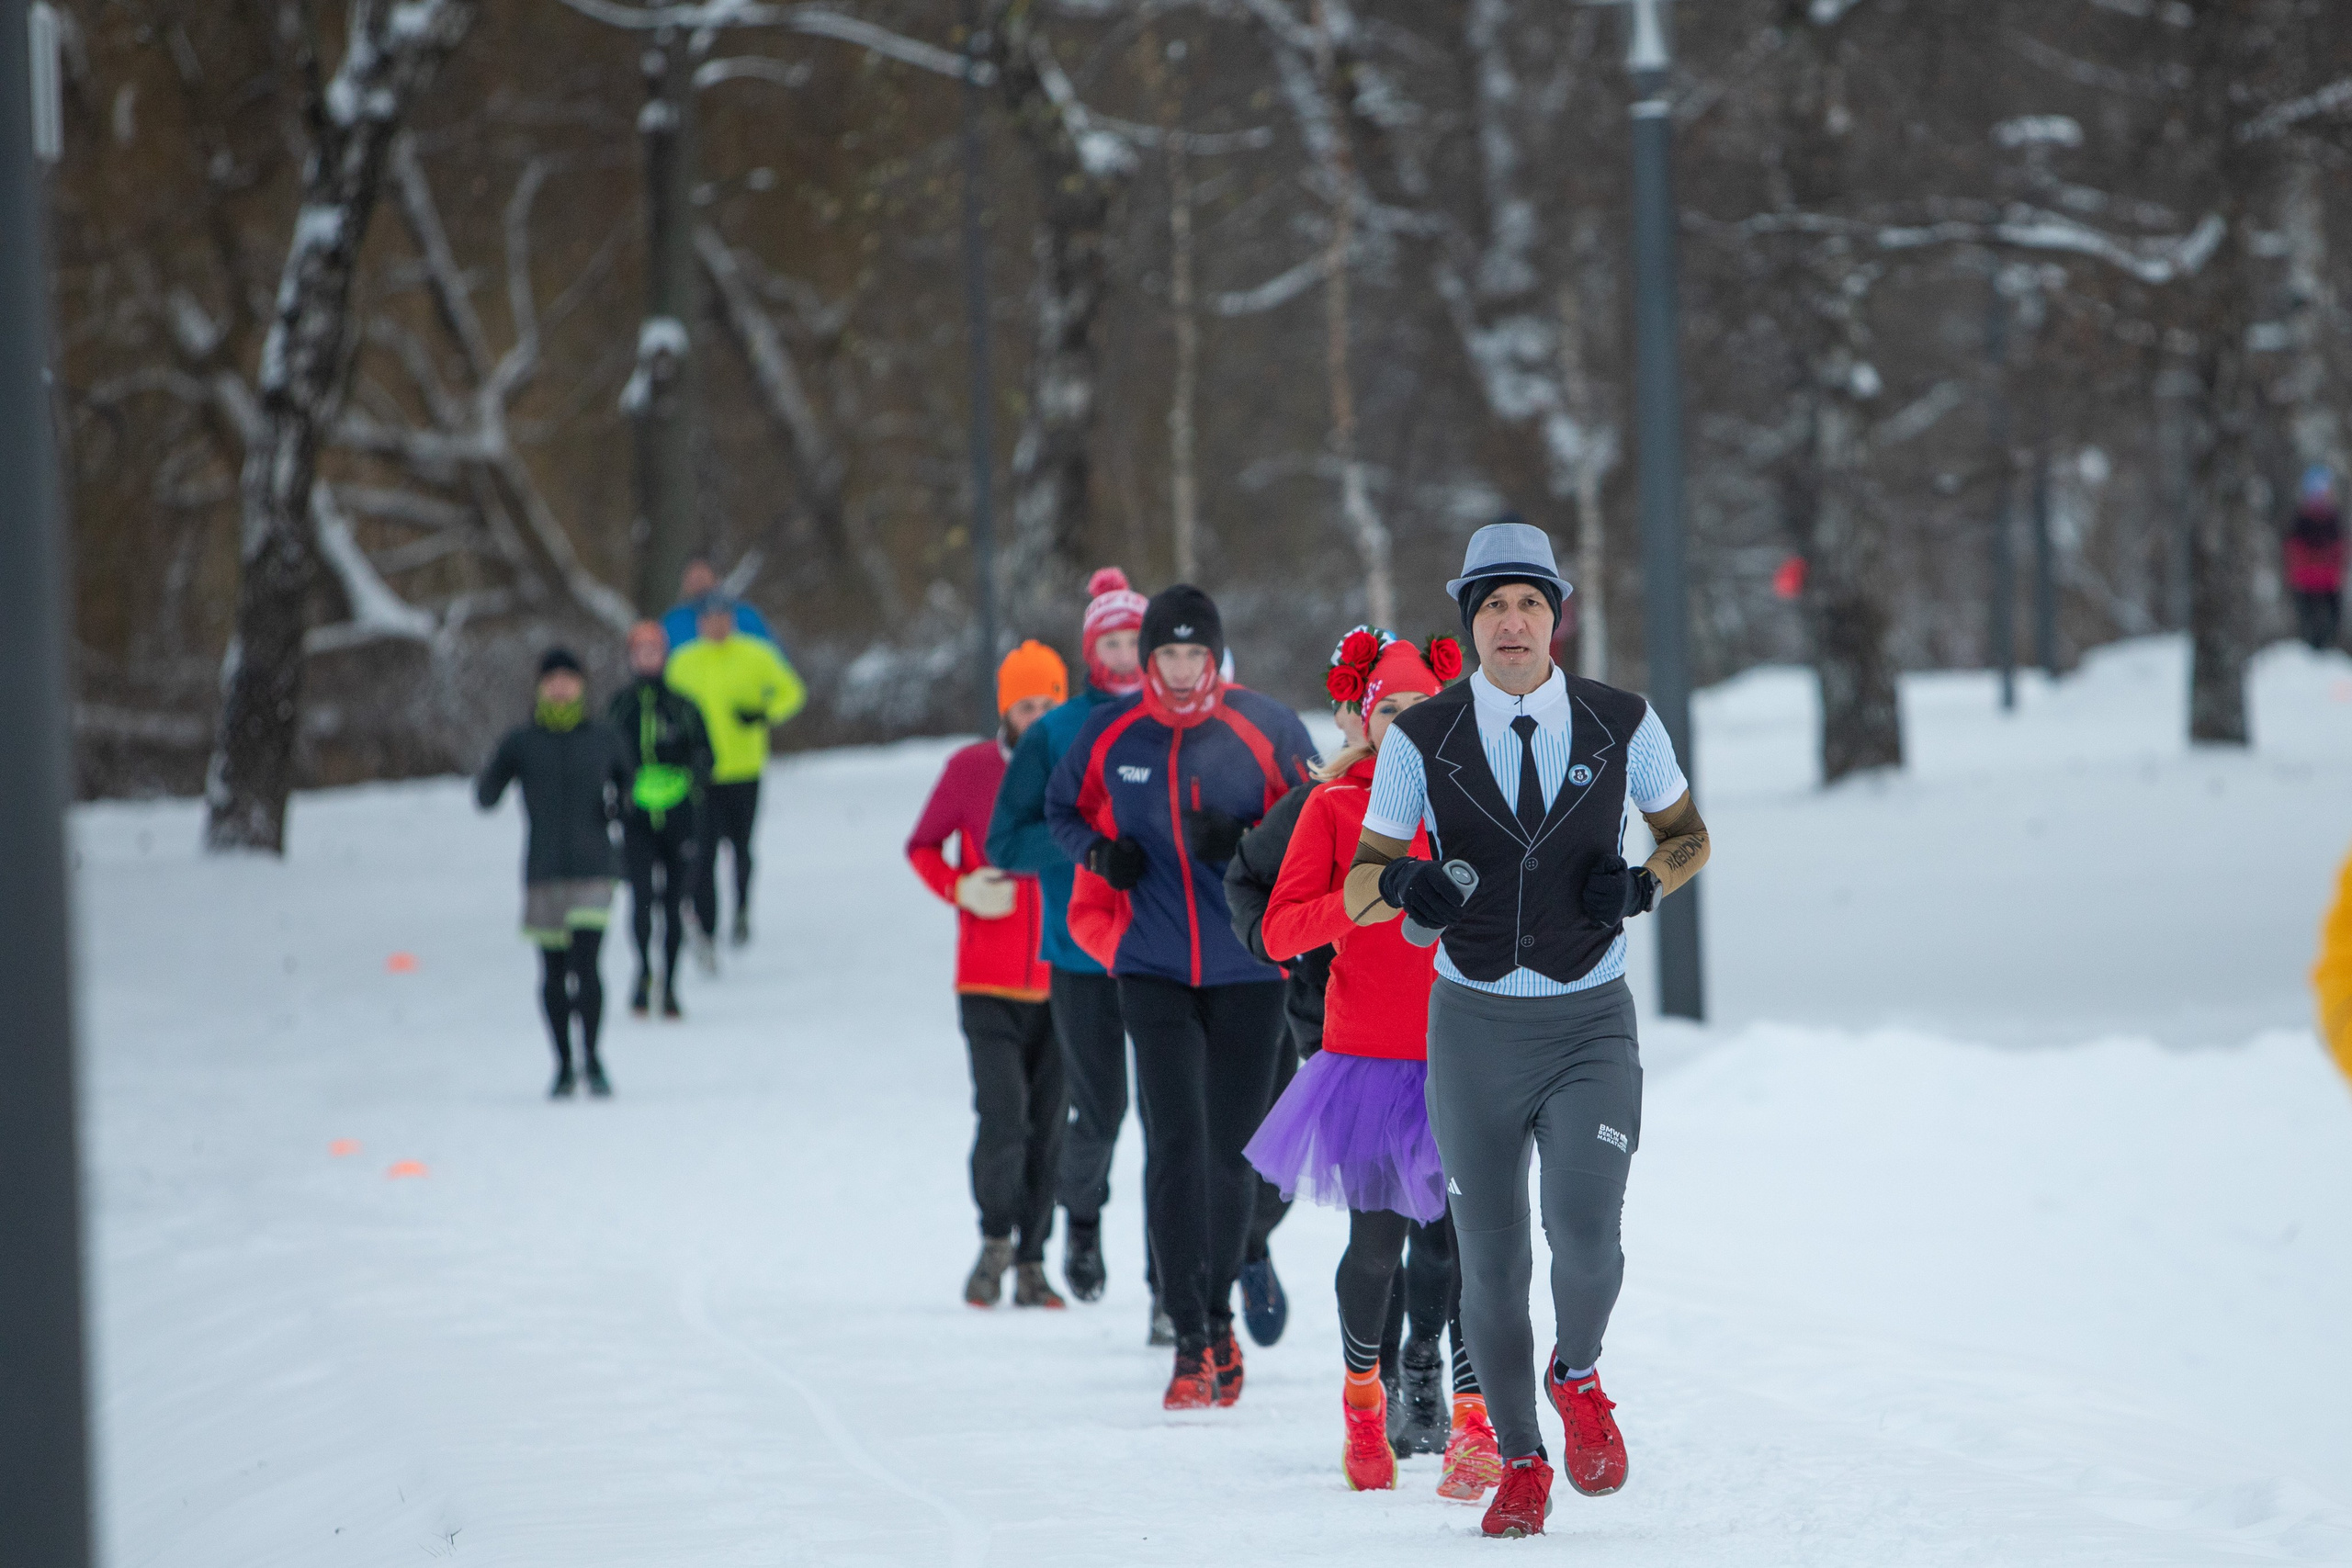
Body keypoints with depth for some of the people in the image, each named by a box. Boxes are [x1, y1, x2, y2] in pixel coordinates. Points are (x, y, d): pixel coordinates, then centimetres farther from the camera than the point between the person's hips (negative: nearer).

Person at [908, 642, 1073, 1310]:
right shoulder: (970, 770, 0)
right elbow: (922, 845, 11)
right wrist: (962, 889, -8)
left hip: (1061, 982, 2)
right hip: (990, 984, -1)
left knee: (1048, 1125, 2)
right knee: (1002, 1115, -14)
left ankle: (1031, 1260, 12)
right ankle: (996, 1239, 6)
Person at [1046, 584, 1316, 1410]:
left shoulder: (1266, 729, -5)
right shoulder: (1109, 735, 1)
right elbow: (1063, 807, 17)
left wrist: (1246, 844, -15)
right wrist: (1099, 851, -4)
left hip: (1248, 970, 0)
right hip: (1153, 967, 0)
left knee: (1231, 1151, 8)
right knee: (1175, 1143, -13)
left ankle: (1218, 1315, 29)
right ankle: (1191, 1342, -11)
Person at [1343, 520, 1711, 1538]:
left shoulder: (1622, 726, -4)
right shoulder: (1421, 739, -4)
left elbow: (1688, 835, 12)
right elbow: (1358, 895, 1)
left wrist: (1644, 883, -10)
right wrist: (1400, 880, -23)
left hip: (1591, 1025, -1)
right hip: (1474, 1024, 1)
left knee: (1583, 1234, -20)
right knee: (1490, 1263, 5)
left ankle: (1577, 1376, 12)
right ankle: (1520, 1463, 25)